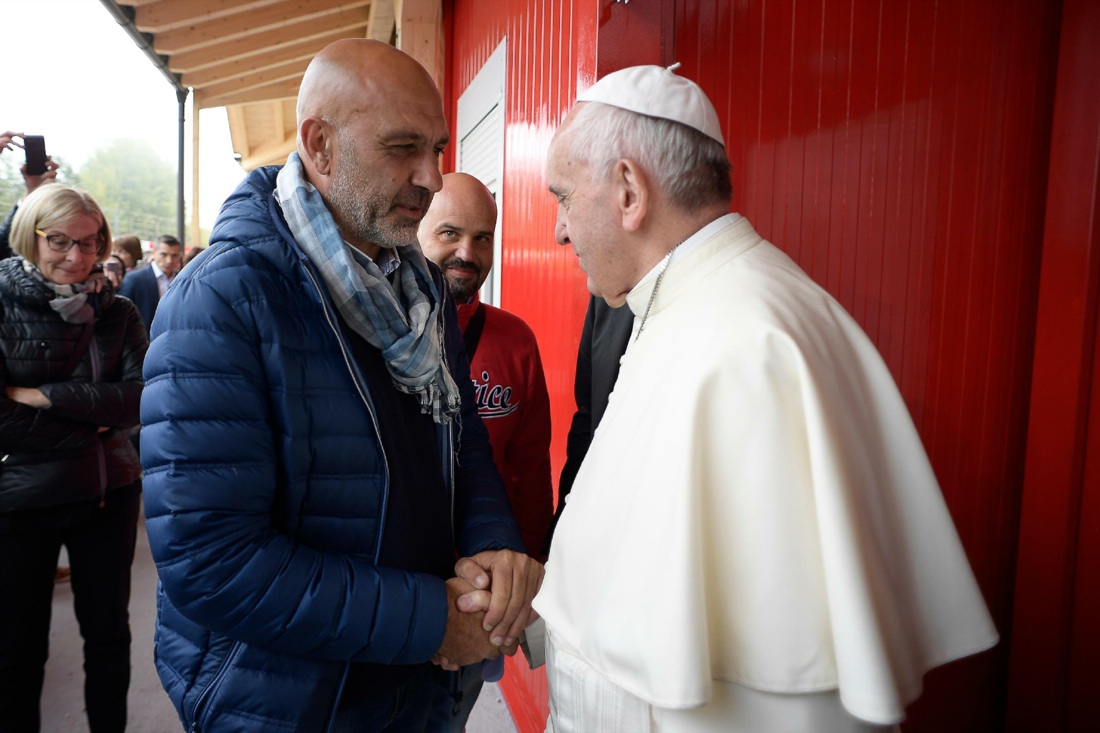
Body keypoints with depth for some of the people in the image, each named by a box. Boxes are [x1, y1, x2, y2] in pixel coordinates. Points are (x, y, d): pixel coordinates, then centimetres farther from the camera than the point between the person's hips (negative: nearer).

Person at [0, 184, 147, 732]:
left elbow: (140, 398, -11)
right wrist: (94, 416, -14)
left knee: (108, 631, 15)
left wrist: (45, 395, -17)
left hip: (109, 493, 2)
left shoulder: (118, 314, 1)